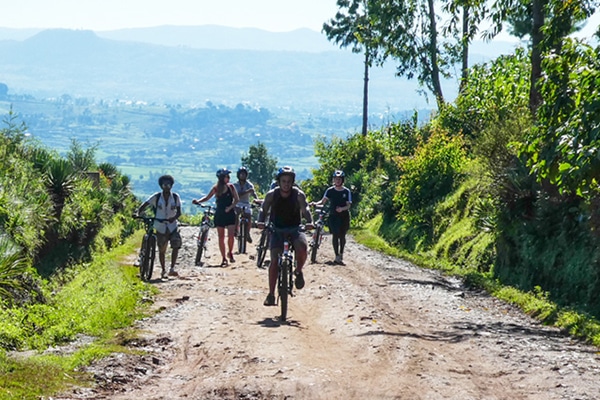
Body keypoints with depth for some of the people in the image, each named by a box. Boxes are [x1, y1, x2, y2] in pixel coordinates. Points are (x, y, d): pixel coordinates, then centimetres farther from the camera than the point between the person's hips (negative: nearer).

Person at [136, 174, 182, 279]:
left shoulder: (175, 197, -1)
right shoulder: (156, 197, -4)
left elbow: (179, 212, -4)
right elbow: (144, 205, -6)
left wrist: (174, 217, -25)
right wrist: (138, 213, -25)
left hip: (172, 226, 0)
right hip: (160, 227, 0)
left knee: (176, 245, -18)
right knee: (162, 250, 5)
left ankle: (172, 269, -11)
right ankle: (163, 271, 20)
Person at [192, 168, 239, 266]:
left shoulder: (231, 187, -2)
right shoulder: (216, 188, -1)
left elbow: (236, 199, -2)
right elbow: (207, 197, 8)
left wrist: (230, 207, -17)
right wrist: (198, 201, -8)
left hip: (230, 214, -1)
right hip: (219, 215, 1)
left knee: (231, 236, -12)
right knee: (221, 237, 2)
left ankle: (230, 253, 15)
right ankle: (224, 259, 11)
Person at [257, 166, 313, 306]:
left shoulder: (299, 195, -8)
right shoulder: (271, 195, -6)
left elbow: (305, 209, -17)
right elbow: (264, 210, -7)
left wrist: (309, 222, -37)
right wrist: (261, 221, -28)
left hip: (294, 229, -1)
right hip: (277, 230, 1)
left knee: (302, 246, -32)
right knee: (274, 260, -12)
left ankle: (298, 271, -2)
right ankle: (271, 294, -6)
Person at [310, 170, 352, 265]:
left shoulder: (347, 191, 0)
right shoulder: (330, 190, 2)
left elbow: (348, 205, -4)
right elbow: (323, 201, -2)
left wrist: (342, 209, -24)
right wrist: (316, 203, -22)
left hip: (344, 216, 0)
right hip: (333, 216, 0)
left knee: (342, 236, 2)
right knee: (335, 235, -7)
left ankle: (341, 254, 22)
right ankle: (337, 257, -5)